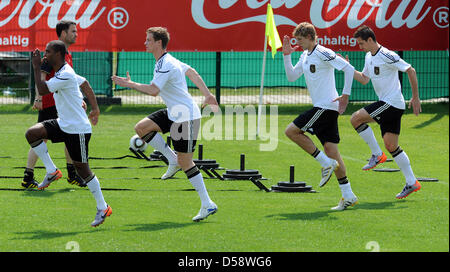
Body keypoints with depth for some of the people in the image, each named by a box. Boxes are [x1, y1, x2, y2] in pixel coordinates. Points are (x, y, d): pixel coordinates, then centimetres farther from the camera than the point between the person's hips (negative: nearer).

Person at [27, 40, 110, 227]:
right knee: (32, 133, -7)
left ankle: (102, 208, 11)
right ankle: (52, 171, 5)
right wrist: (95, 109, 23)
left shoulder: (66, 75, -22)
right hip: (63, 125, 9)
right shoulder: (62, 72, 9)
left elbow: (42, 90, -28)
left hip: (77, 129, -9)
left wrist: (36, 67, -18)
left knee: (82, 169, -2)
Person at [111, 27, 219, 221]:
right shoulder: (165, 61, 10)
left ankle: (207, 204, 1)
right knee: (141, 127, 2)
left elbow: (153, 91, -31)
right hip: (174, 113, 10)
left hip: (186, 116, -10)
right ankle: (173, 160, 8)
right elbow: (192, 73, 18)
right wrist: (207, 95, 17)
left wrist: (130, 84, -19)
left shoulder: (166, 65, -21)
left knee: (185, 162, -5)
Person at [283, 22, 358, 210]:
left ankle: (327, 163, -6)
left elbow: (349, 68, -16)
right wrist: (286, 55, 11)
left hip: (326, 106, -9)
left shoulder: (323, 54, -12)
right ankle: (348, 196, 5)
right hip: (320, 107, 9)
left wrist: (345, 95, -18)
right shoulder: (305, 56, 16)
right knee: (330, 148, 5)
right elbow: (291, 77, 22)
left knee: (291, 131, -10)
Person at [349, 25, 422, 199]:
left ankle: (377, 154, -5)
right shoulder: (369, 57, 14)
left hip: (392, 103, -9)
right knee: (391, 146, 6)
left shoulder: (387, 56, -15)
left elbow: (410, 70, -15)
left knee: (356, 118, -14)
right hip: (386, 104, 9)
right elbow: (364, 79, 25)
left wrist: (415, 97, -14)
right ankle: (411, 183, 9)